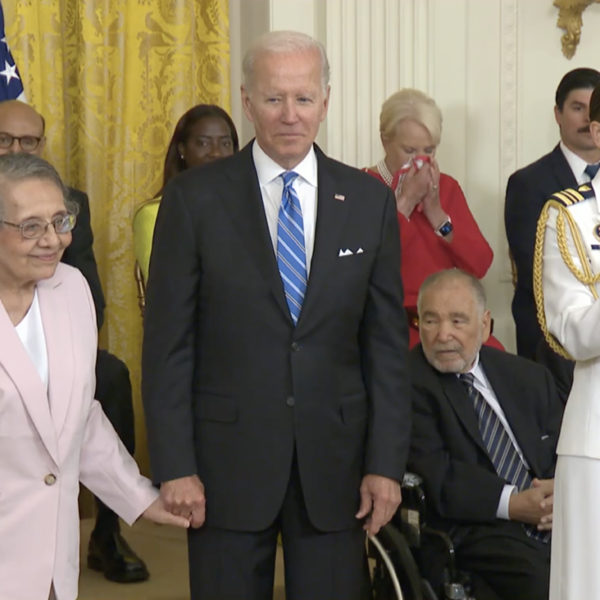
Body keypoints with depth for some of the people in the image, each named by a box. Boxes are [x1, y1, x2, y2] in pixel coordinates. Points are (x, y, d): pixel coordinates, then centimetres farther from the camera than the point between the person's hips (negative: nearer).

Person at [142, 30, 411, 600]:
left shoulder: (369, 200, 4)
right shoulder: (194, 198, -3)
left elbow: (387, 341, 5)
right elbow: (167, 342, -3)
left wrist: (386, 463, 0)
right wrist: (174, 466, -8)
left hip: (335, 461, 2)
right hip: (227, 461, -2)